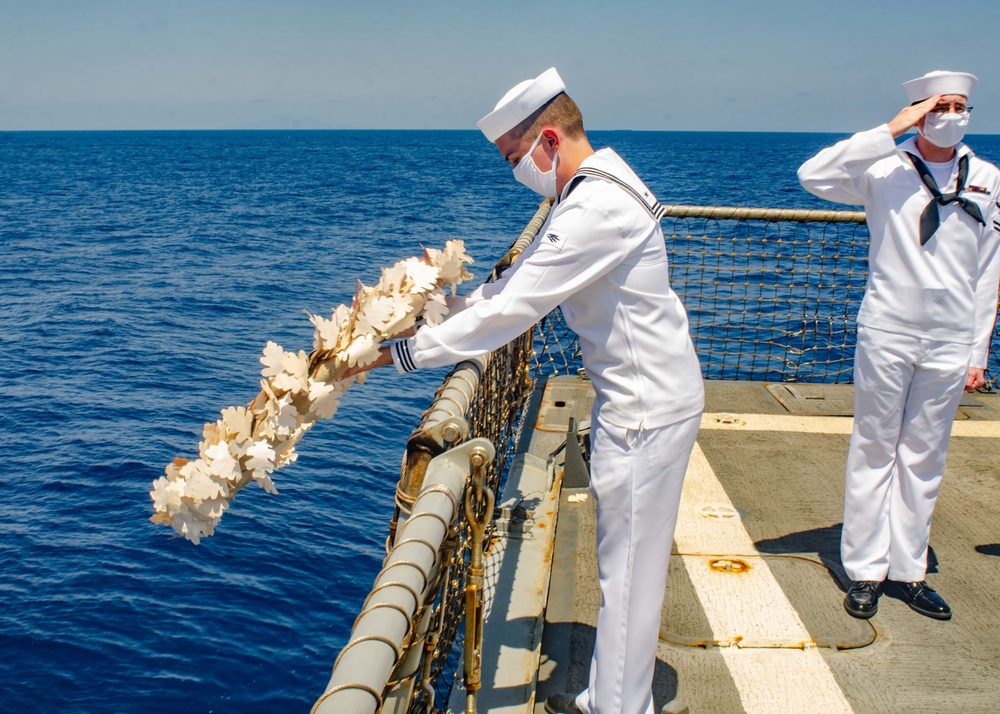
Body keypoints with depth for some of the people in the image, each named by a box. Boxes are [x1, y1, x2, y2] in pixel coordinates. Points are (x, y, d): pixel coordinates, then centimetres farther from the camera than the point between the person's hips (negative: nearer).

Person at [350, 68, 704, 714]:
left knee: (628, 572, 3)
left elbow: (512, 309, -27)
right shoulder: (593, 188, 10)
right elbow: (522, 281, 15)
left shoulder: (599, 208, -24)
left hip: (648, 407, -10)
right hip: (634, 395, 10)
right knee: (622, 563, 19)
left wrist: (404, 352, -20)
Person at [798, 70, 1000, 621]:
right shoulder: (887, 169, -3)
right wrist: (891, 130, -21)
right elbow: (813, 176, -22)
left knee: (924, 458, 11)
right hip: (887, 333, -3)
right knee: (873, 452, 5)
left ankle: (908, 570, 23)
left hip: (949, 343, 3)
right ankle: (865, 570, 16)